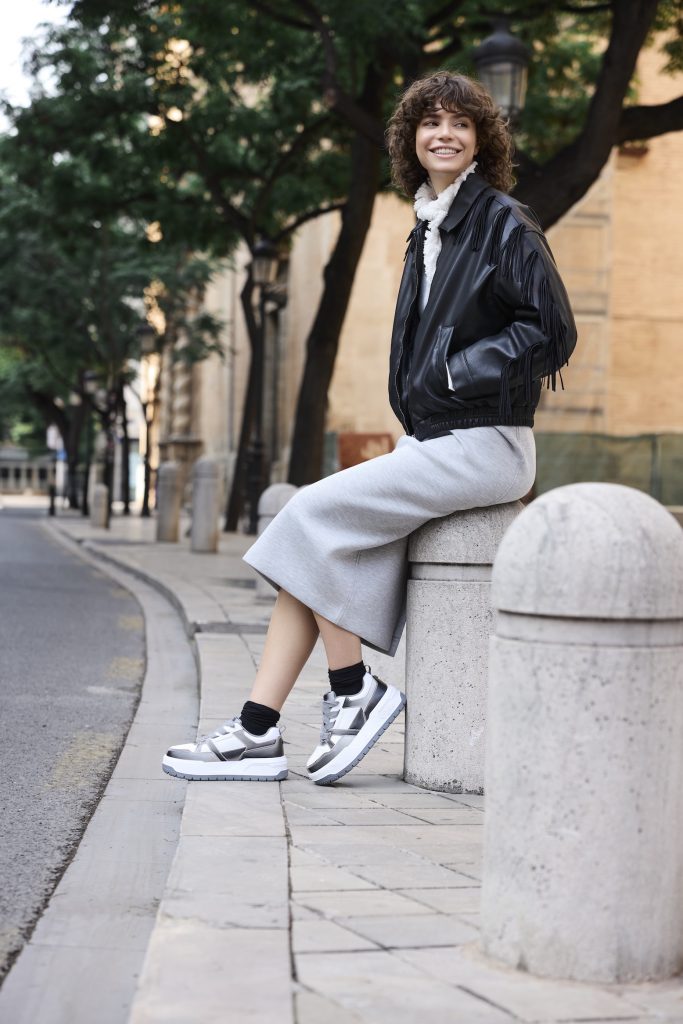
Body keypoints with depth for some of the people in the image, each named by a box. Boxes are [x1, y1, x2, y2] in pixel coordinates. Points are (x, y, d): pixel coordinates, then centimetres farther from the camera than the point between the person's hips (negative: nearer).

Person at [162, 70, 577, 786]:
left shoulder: (505, 224, -7)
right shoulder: (428, 231, 18)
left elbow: (552, 334, -12)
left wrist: (450, 372, -14)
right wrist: (412, 425, 9)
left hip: (482, 446, -8)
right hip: (432, 443, 8)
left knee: (314, 513, -16)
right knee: (312, 540, -5)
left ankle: (353, 695, -4)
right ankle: (257, 732, -7)